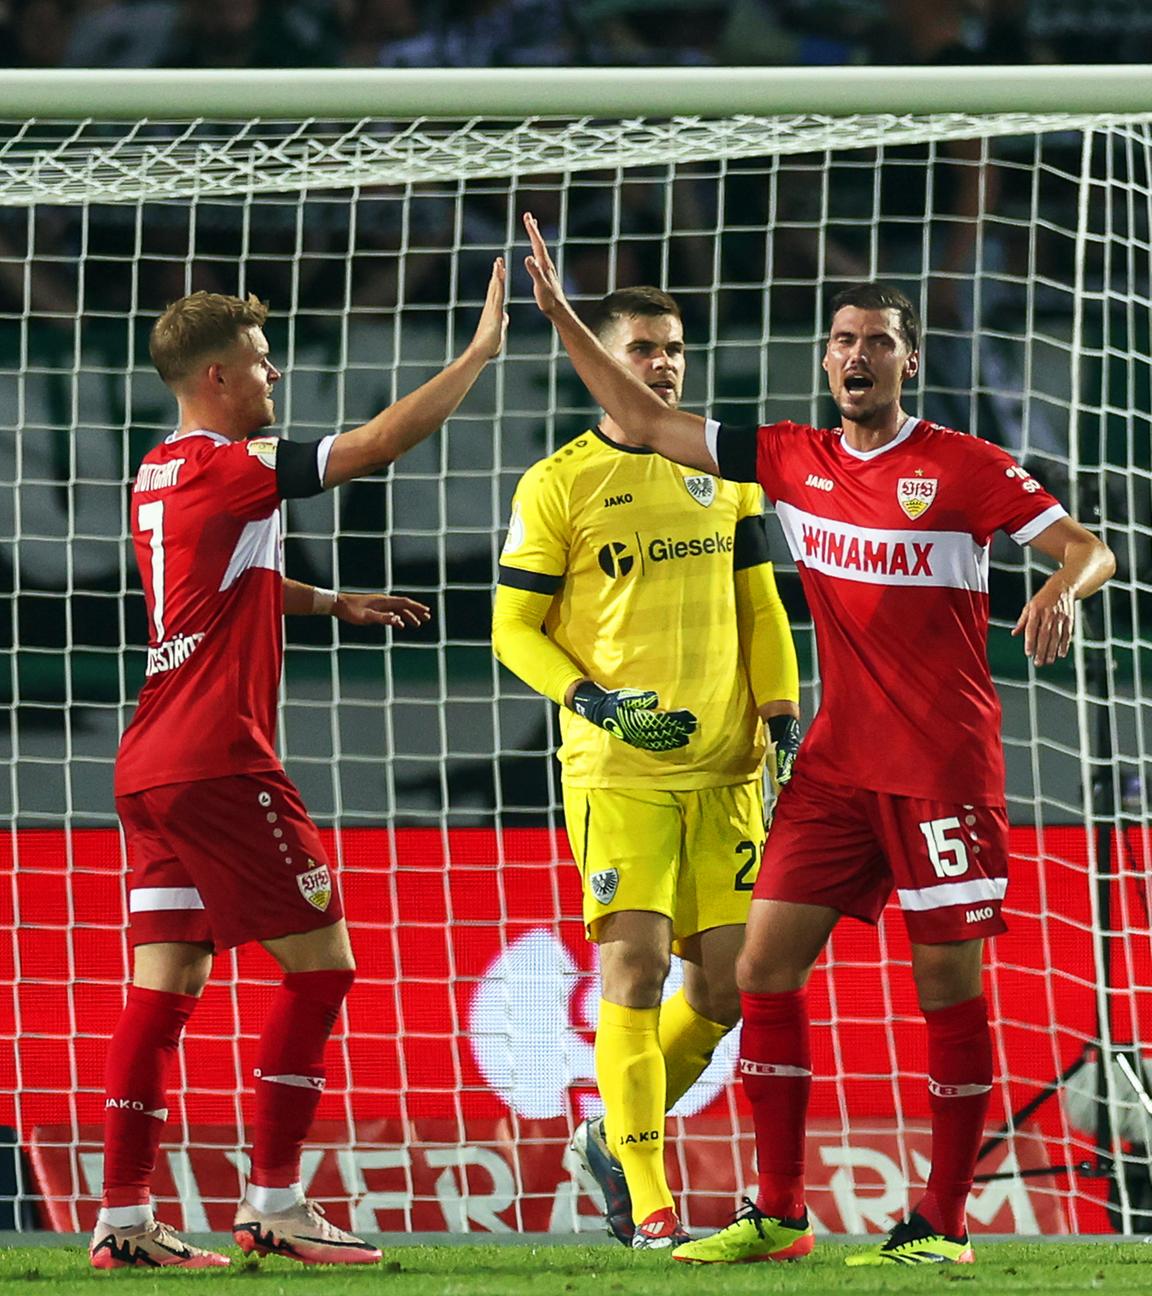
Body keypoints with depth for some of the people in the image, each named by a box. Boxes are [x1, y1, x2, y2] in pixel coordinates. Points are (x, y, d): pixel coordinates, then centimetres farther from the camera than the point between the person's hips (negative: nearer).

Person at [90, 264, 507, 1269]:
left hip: (152, 769, 9)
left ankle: (124, 1217, 1)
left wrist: (334, 605, 30)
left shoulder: (160, 475, 15)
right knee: (320, 965, -2)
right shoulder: (227, 469, -11)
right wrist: (481, 352, -4)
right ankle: (274, 1203, -4)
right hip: (219, 763, -9)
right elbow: (380, 442, -12)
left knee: (166, 986, 6)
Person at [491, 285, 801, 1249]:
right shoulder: (558, 484, -1)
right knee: (638, 966, -12)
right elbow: (515, 628, 0)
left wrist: (780, 714, 3)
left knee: (723, 982, 2)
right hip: (617, 770, -4)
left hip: (725, 768, 4)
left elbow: (759, 606, 17)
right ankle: (648, 1203, -8)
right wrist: (595, 703, -14)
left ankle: (617, 1137, 24)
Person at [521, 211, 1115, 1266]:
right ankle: (777, 1216, 6)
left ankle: (944, 1222, 4)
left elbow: (1088, 547, -6)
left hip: (944, 770, -5)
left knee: (950, 981, -4)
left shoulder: (963, 467, -5)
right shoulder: (795, 460, 9)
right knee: (766, 964, 0)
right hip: (836, 768, 5)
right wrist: (560, 317, 9)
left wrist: (1062, 592, -28)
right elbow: (644, 424, 14)